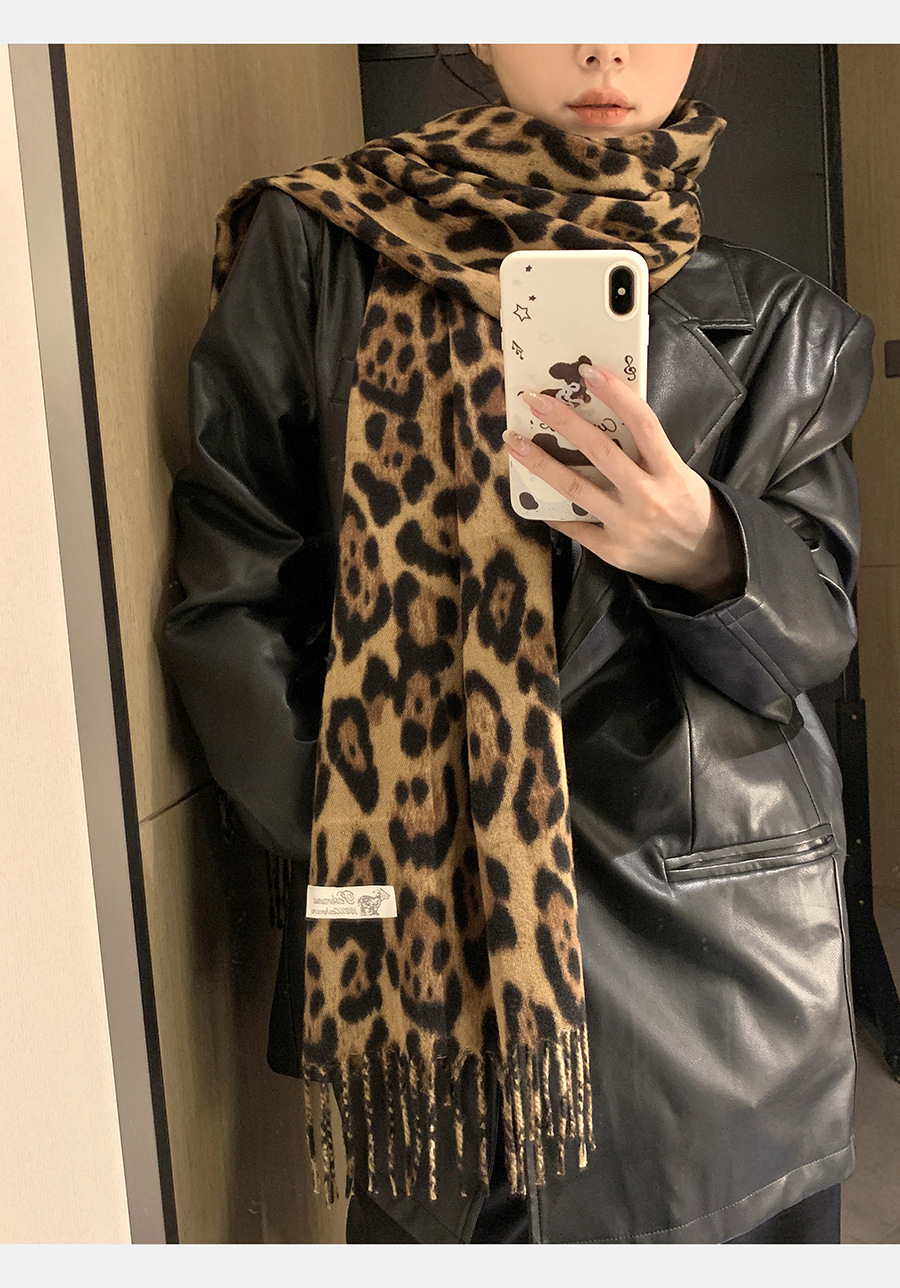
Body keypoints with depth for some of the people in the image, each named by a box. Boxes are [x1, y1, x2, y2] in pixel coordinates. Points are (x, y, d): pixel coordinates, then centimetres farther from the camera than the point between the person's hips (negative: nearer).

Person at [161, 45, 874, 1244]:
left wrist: (706, 554, -22)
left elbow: (816, 620, 0)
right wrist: (343, 831, -5)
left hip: (720, 922, 2)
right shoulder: (324, 253, 0)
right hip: (426, 914, -1)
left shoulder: (775, 325, 5)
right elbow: (232, 584, 0)